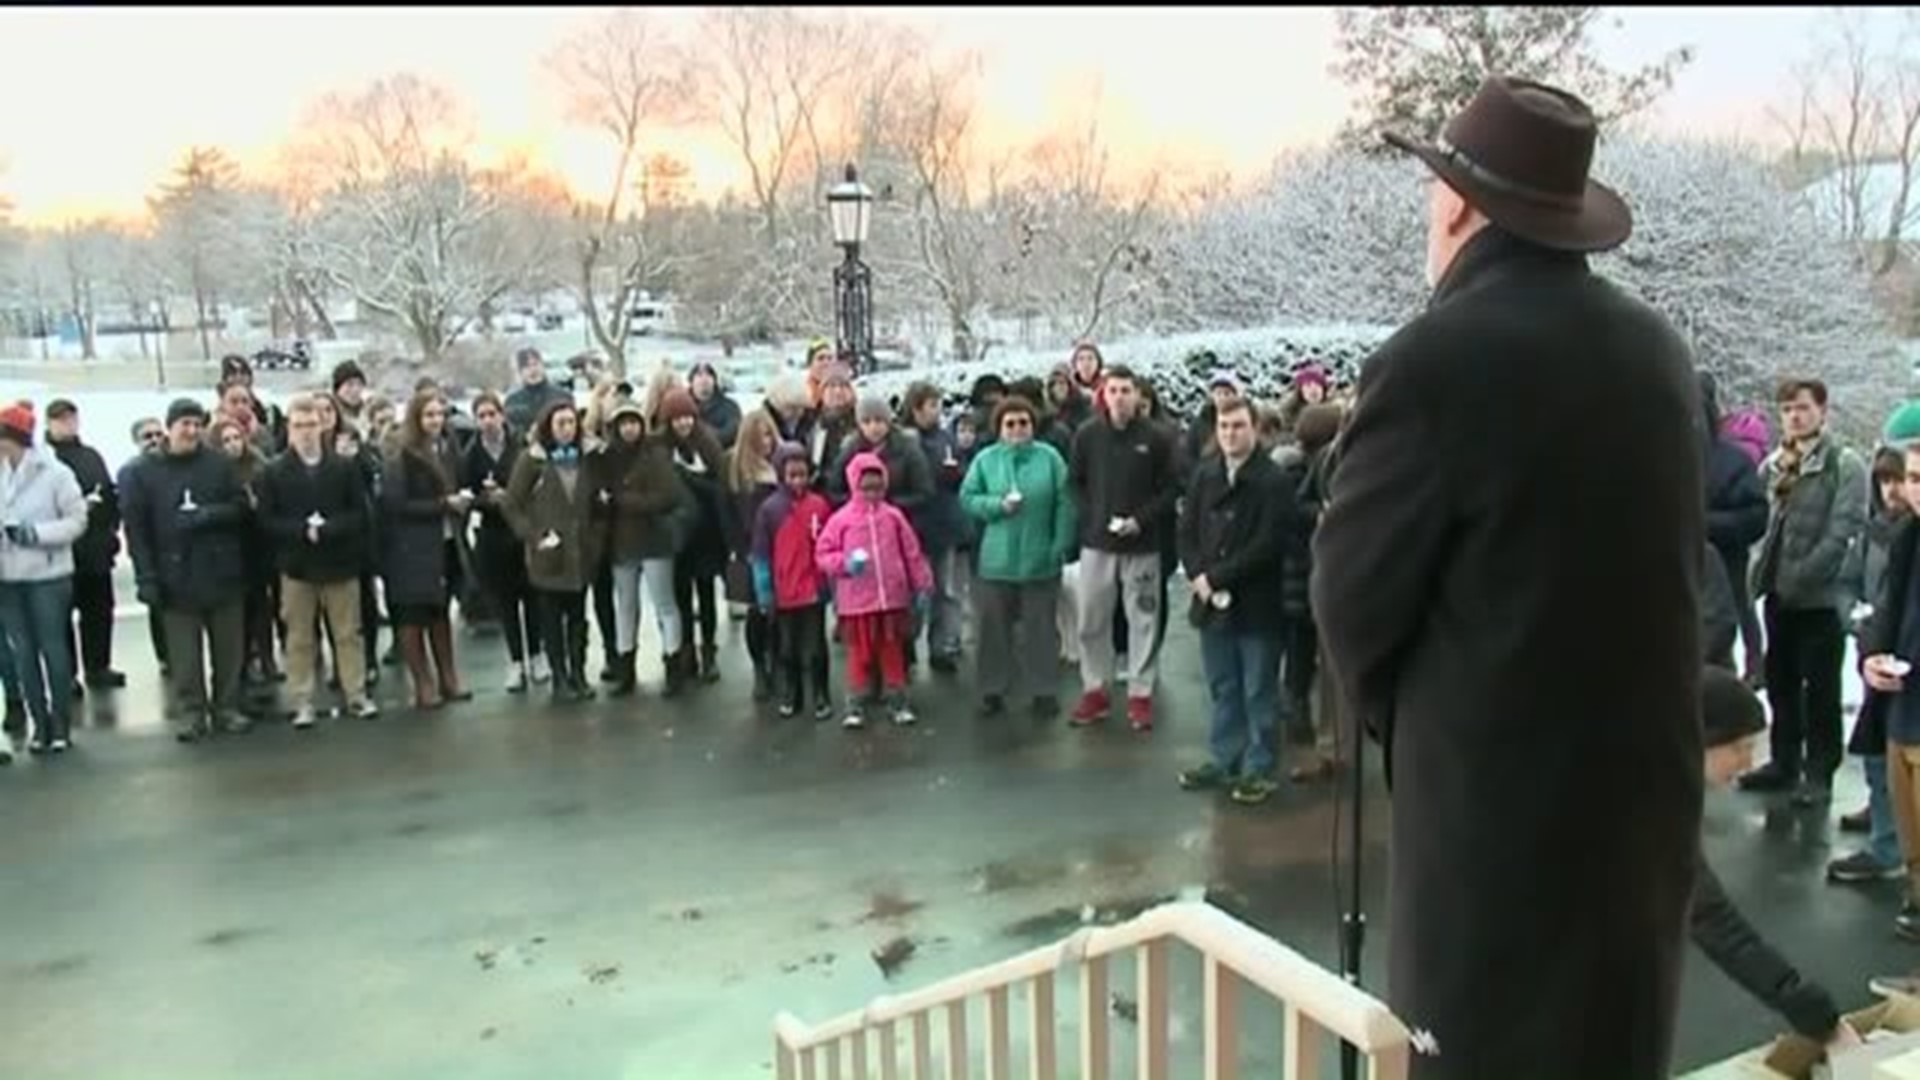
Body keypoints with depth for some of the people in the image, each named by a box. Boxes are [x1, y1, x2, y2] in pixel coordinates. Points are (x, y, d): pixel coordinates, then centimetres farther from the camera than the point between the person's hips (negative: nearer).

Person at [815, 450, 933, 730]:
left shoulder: (893, 516, 1)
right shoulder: (841, 519, -4)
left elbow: (912, 553, 6)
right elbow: (823, 553, 0)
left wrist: (922, 586, 7)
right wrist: (844, 563, -18)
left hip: (892, 597, 2)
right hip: (856, 600, -2)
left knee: (893, 651, 12)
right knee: (860, 653, 6)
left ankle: (898, 701, 23)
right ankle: (855, 706, 14)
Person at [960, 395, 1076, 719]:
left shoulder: (1049, 458, -1)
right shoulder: (985, 459, 2)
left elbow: (1064, 504, -2)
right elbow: (967, 498, 3)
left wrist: (1060, 546, -6)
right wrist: (998, 504, -13)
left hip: (1039, 561, 0)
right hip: (995, 561, 1)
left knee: (1039, 627, 7)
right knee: (993, 626, 7)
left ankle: (1041, 690, 19)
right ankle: (993, 689, 20)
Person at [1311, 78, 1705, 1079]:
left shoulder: (1437, 359, -18)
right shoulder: (1659, 350, 2)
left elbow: (1352, 590, -13)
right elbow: (1668, 556, 7)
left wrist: (1398, 718, 7)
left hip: (1496, 787, -6)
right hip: (1646, 773, 7)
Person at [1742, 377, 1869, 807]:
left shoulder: (1845, 465, -6)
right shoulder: (1773, 465, 12)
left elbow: (1845, 531, -15)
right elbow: (1760, 520, 10)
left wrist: (1802, 576, -18)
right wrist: (1766, 572, -4)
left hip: (1822, 595, -6)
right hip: (1779, 593, 6)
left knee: (1821, 690, 2)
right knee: (1781, 684, 14)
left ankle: (1819, 773, 11)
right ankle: (1785, 762, 26)